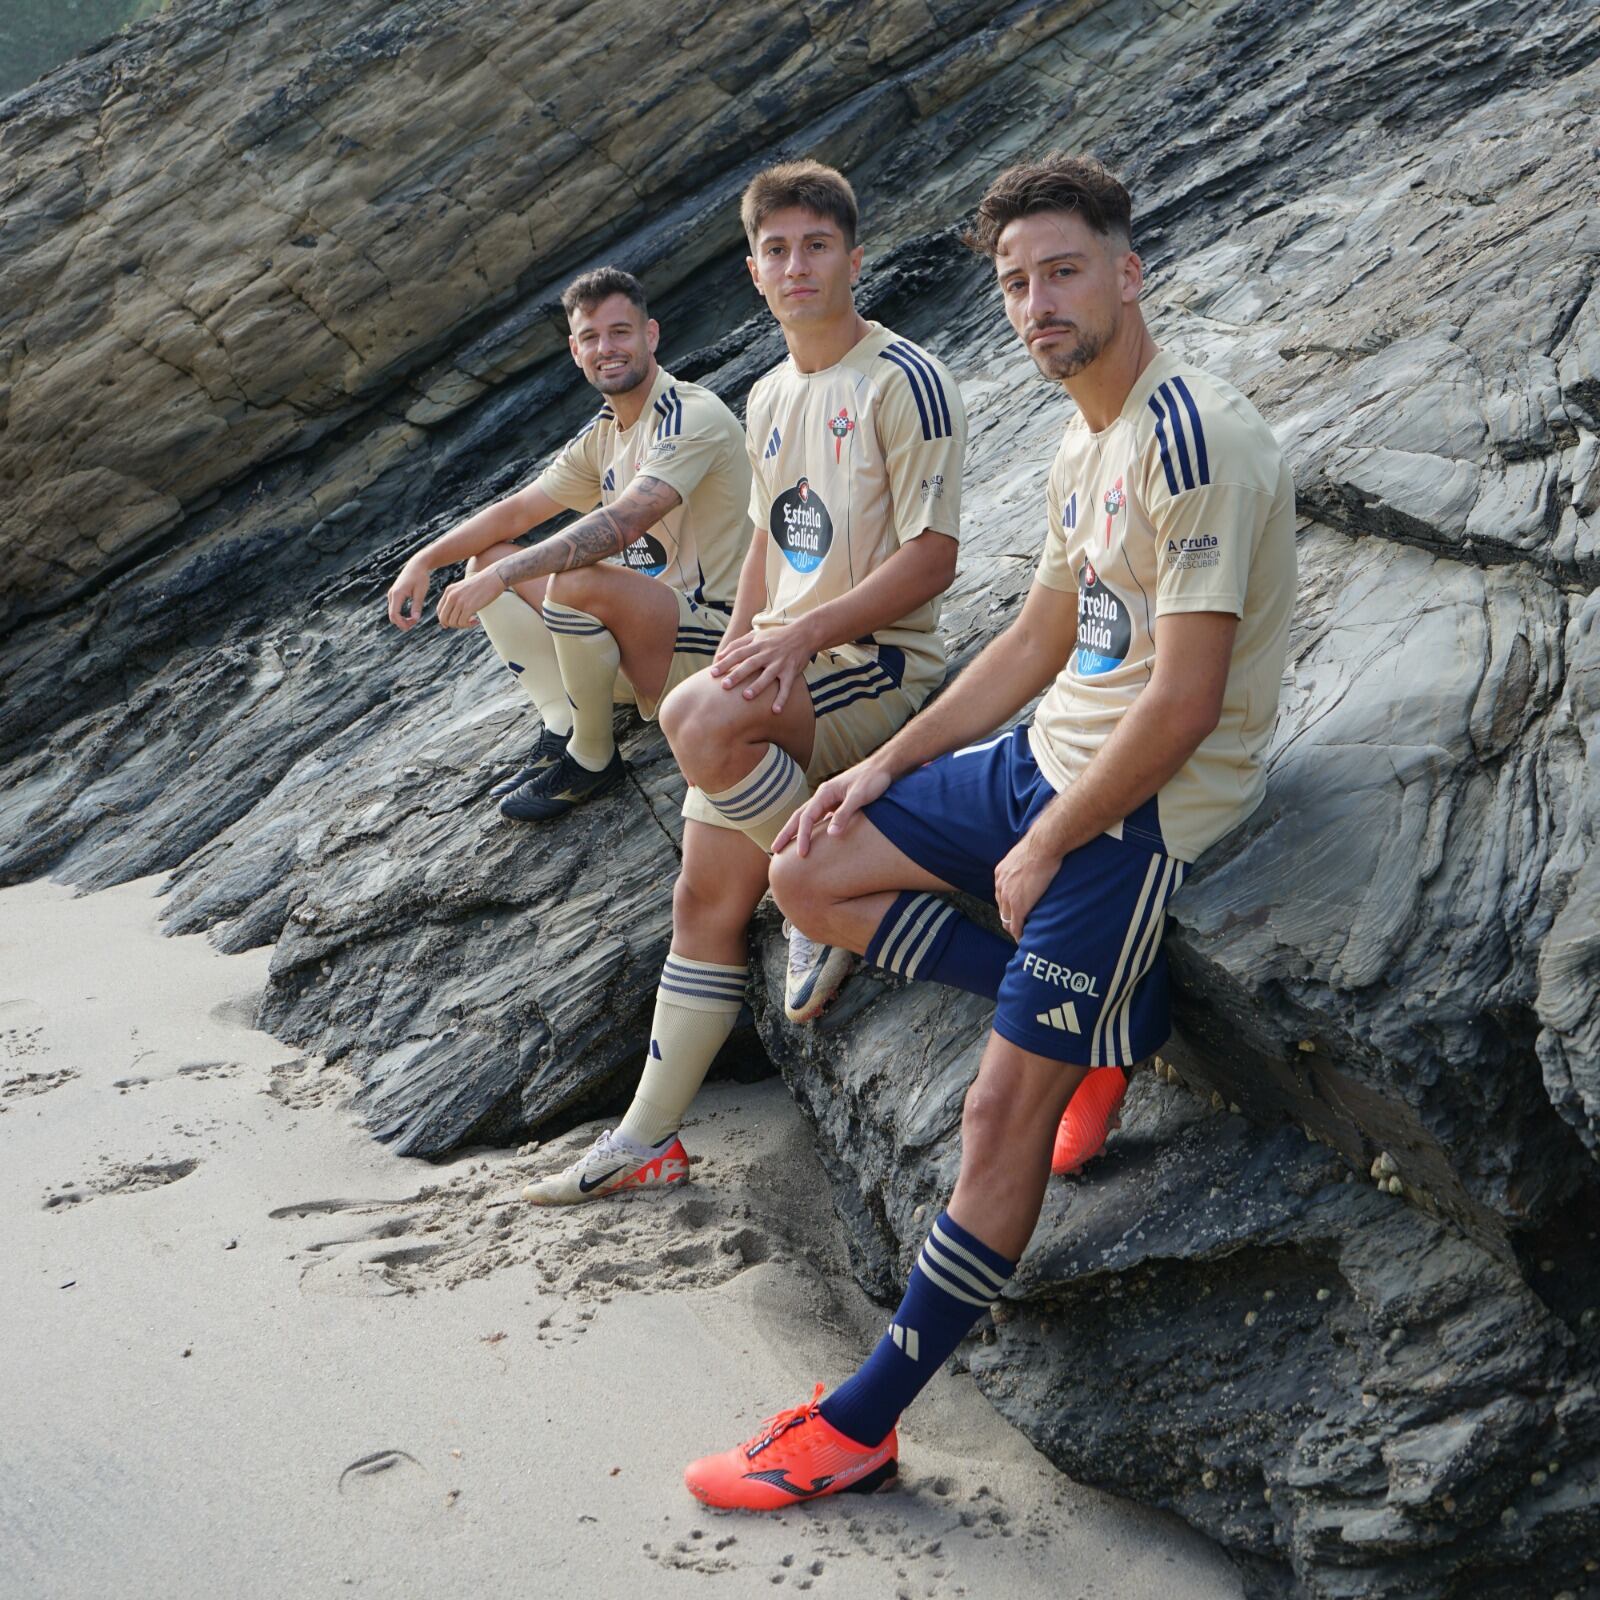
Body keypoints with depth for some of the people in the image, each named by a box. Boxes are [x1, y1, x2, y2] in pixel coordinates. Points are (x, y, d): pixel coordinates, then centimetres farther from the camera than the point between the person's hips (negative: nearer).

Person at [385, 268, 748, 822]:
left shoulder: (694, 417, -17)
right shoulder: (601, 435, 11)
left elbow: (622, 525, -31)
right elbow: (517, 511, 13)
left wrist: (501, 576, -34)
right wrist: (425, 560, -3)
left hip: (710, 631, -9)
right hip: (641, 627, 9)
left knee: (576, 581, -35)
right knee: (486, 561, 5)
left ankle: (592, 757, -12)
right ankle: (562, 726, -9)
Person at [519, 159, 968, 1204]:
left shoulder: (905, 380, -9)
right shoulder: (769, 399, 16)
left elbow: (933, 554, -14)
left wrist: (807, 632, -24)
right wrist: (735, 653, 11)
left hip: (879, 665, -7)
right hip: (781, 679, 7)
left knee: (696, 717, -36)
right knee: (707, 902, 3)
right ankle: (650, 1138, 13)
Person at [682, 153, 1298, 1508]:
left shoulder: (1190, 436, -20)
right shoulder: (1087, 447, 11)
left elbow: (1184, 703, -24)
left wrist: (1043, 850, -15)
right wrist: (889, 765, 13)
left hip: (1141, 806, -10)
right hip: (1049, 759, 10)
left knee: (1005, 1106, -11)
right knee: (809, 876, 11)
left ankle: (860, 1425, 0)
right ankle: (1099, 1015, 6)